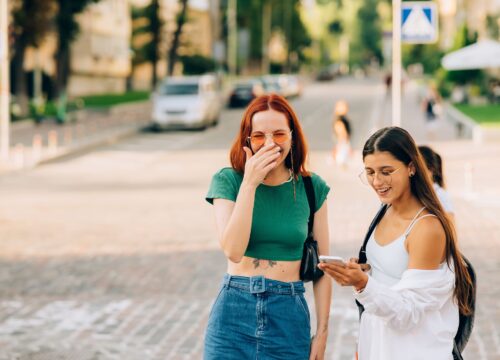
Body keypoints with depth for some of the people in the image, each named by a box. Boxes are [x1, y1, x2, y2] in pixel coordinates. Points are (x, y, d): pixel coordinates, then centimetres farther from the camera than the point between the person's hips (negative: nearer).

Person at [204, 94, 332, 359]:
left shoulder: (311, 188, 2)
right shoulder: (227, 180, -3)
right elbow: (233, 250, -17)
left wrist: (322, 332, 5)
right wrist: (250, 183, -18)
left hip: (289, 317, 1)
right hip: (234, 313, -1)